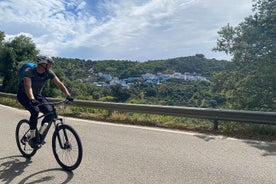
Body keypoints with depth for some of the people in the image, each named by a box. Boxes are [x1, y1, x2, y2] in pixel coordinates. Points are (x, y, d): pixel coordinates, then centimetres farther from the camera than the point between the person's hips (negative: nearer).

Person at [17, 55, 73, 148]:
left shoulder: (49, 73, -14)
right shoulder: (29, 72, -26)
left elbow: (59, 83, -21)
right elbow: (28, 86, -41)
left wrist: (68, 94, -36)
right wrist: (32, 99, -58)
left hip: (37, 95, 5)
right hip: (24, 95, -4)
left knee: (50, 112, -17)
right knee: (35, 111, -32)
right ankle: (32, 136, -13)